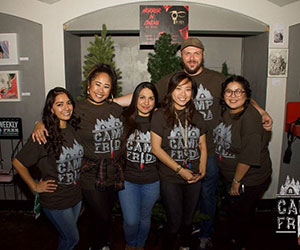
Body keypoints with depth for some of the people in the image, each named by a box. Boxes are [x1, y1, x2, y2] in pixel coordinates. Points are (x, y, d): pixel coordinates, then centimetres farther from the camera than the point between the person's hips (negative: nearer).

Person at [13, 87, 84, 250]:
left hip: (76, 195, 5)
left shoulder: (74, 128, -4)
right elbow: (17, 163, -15)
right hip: (55, 200, -5)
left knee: (67, 235, 24)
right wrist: (35, 187, -11)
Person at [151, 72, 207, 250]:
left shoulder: (197, 117, 7)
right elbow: (156, 148, -12)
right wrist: (180, 170, -15)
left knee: (188, 220, 19)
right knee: (174, 223, 4)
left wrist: (202, 169, -5)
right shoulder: (160, 115, -8)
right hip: (170, 179, -4)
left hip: (194, 179, 4)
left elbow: (203, 146, 11)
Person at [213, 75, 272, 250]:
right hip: (231, 176, 7)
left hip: (249, 180, -7)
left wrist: (236, 180, -17)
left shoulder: (250, 118, -26)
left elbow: (249, 155, -27)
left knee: (241, 213, 12)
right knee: (235, 211, 25)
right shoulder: (225, 112, -2)